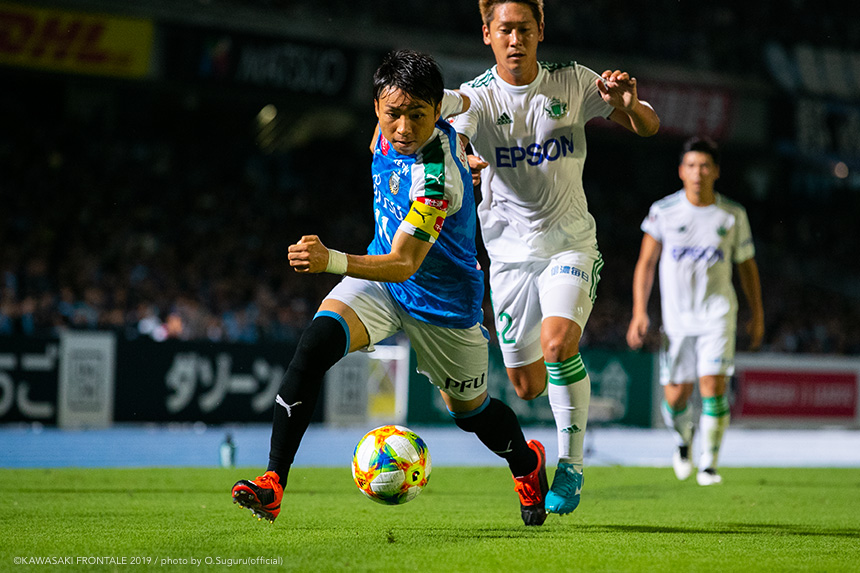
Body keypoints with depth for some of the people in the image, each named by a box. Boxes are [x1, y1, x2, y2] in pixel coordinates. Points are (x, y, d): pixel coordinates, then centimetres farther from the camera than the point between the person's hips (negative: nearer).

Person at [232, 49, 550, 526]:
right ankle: (272, 486, -28)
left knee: (470, 410, 15)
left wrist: (333, 261, -55)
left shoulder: (437, 178, -35)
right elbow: (463, 100, 8)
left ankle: (527, 464, 52)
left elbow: (405, 264, -39)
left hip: (443, 302, -5)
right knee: (315, 344, -24)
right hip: (381, 276, 5)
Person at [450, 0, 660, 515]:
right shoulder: (477, 97, -8)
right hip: (510, 253, 1)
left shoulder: (574, 83, -3)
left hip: (571, 244, -1)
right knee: (528, 388, 5)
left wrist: (628, 103, -23)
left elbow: (650, 127, 0)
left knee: (558, 342, -28)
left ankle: (572, 465, -12)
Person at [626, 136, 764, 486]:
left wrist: (757, 315, 14)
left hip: (717, 314, 0)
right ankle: (683, 437, 34)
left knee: (713, 386, -16)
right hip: (675, 317, 1)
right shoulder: (663, 211, -1)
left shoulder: (733, 215, 1)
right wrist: (639, 312, -5)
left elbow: (747, 265, 13)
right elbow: (646, 263, 3)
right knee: (675, 397, 0)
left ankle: (709, 464, -4)